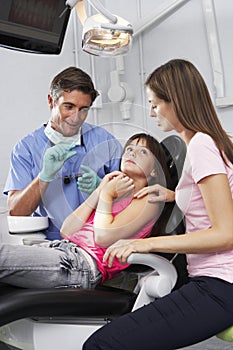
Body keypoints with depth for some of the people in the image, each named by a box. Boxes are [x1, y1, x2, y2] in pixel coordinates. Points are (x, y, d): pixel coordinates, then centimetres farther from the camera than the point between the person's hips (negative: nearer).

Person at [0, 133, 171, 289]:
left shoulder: (147, 199, 6)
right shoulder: (113, 194, 26)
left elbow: (104, 237, -11)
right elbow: (66, 231, 13)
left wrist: (106, 194, 4)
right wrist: (98, 192, 10)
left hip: (84, 263, -8)